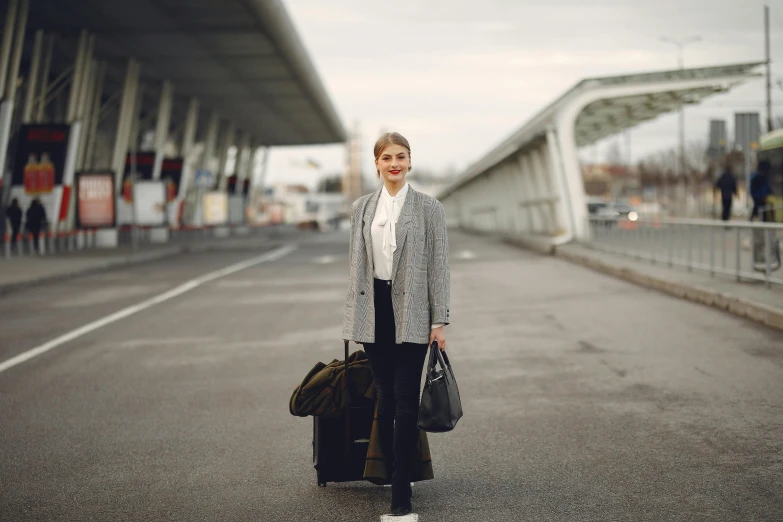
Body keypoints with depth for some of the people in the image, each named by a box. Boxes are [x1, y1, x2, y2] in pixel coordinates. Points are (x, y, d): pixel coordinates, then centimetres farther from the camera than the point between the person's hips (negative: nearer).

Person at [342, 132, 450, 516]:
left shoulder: (429, 208, 0)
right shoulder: (361, 208, 10)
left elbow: (439, 265, -1)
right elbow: (355, 264, 13)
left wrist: (439, 320, -6)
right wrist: (353, 317, 10)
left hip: (411, 313, -3)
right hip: (374, 311, 3)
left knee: (405, 402, -5)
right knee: (384, 401, 8)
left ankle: (401, 492, -3)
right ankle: (394, 479, 19)